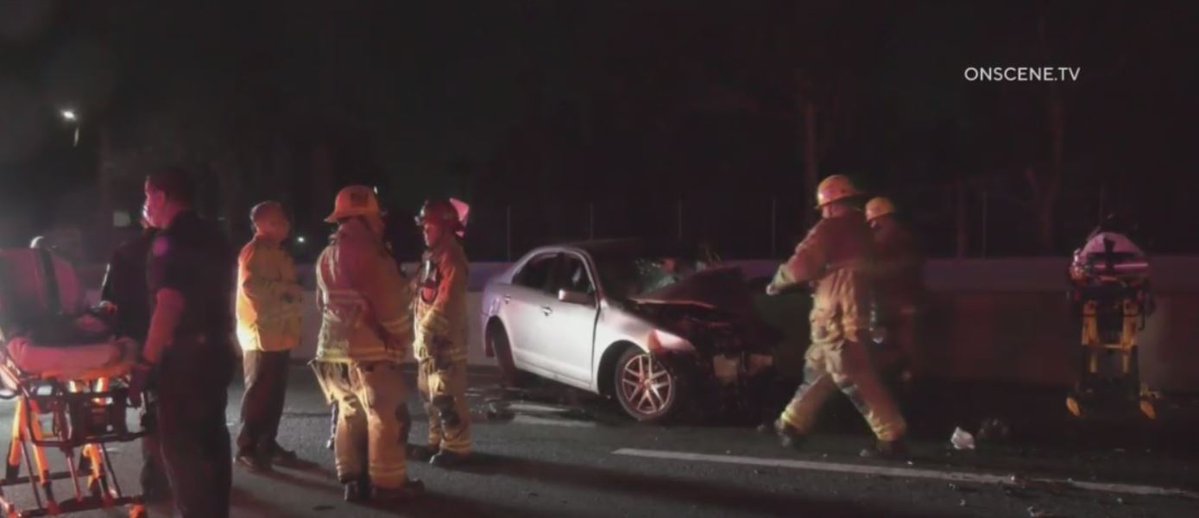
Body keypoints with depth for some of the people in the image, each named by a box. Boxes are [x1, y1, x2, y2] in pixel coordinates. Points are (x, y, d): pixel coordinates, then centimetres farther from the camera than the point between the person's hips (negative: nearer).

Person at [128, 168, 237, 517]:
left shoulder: (171, 240, -14)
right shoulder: (213, 236, 14)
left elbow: (168, 305, -23)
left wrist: (146, 363, -22)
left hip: (185, 353, -9)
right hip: (217, 347, 9)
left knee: (181, 445, -5)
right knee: (210, 438, 14)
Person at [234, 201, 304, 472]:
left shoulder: (278, 252, 20)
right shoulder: (254, 251, -8)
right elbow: (250, 286, -22)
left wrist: (294, 291, 10)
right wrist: (285, 288, -16)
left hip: (279, 334, 9)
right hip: (261, 334, -9)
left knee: (274, 394, 10)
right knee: (258, 393, -5)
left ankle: (267, 444, 18)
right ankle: (247, 448, 1)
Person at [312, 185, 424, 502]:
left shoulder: (327, 255, 15)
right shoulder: (366, 250, -15)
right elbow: (390, 300, -14)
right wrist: (402, 338, -2)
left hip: (333, 348, 9)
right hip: (367, 348, -9)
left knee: (350, 414, 15)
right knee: (387, 416, -2)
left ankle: (353, 479, 18)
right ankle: (388, 482, 2)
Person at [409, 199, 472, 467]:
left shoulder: (451, 256, -14)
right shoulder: (431, 256, 18)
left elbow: (447, 299, -21)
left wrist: (428, 328, -20)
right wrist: (421, 330, 15)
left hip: (445, 338, -10)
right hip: (428, 337, 10)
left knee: (446, 396, -9)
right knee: (430, 394, 15)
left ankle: (457, 447, -3)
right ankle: (438, 441, 25)